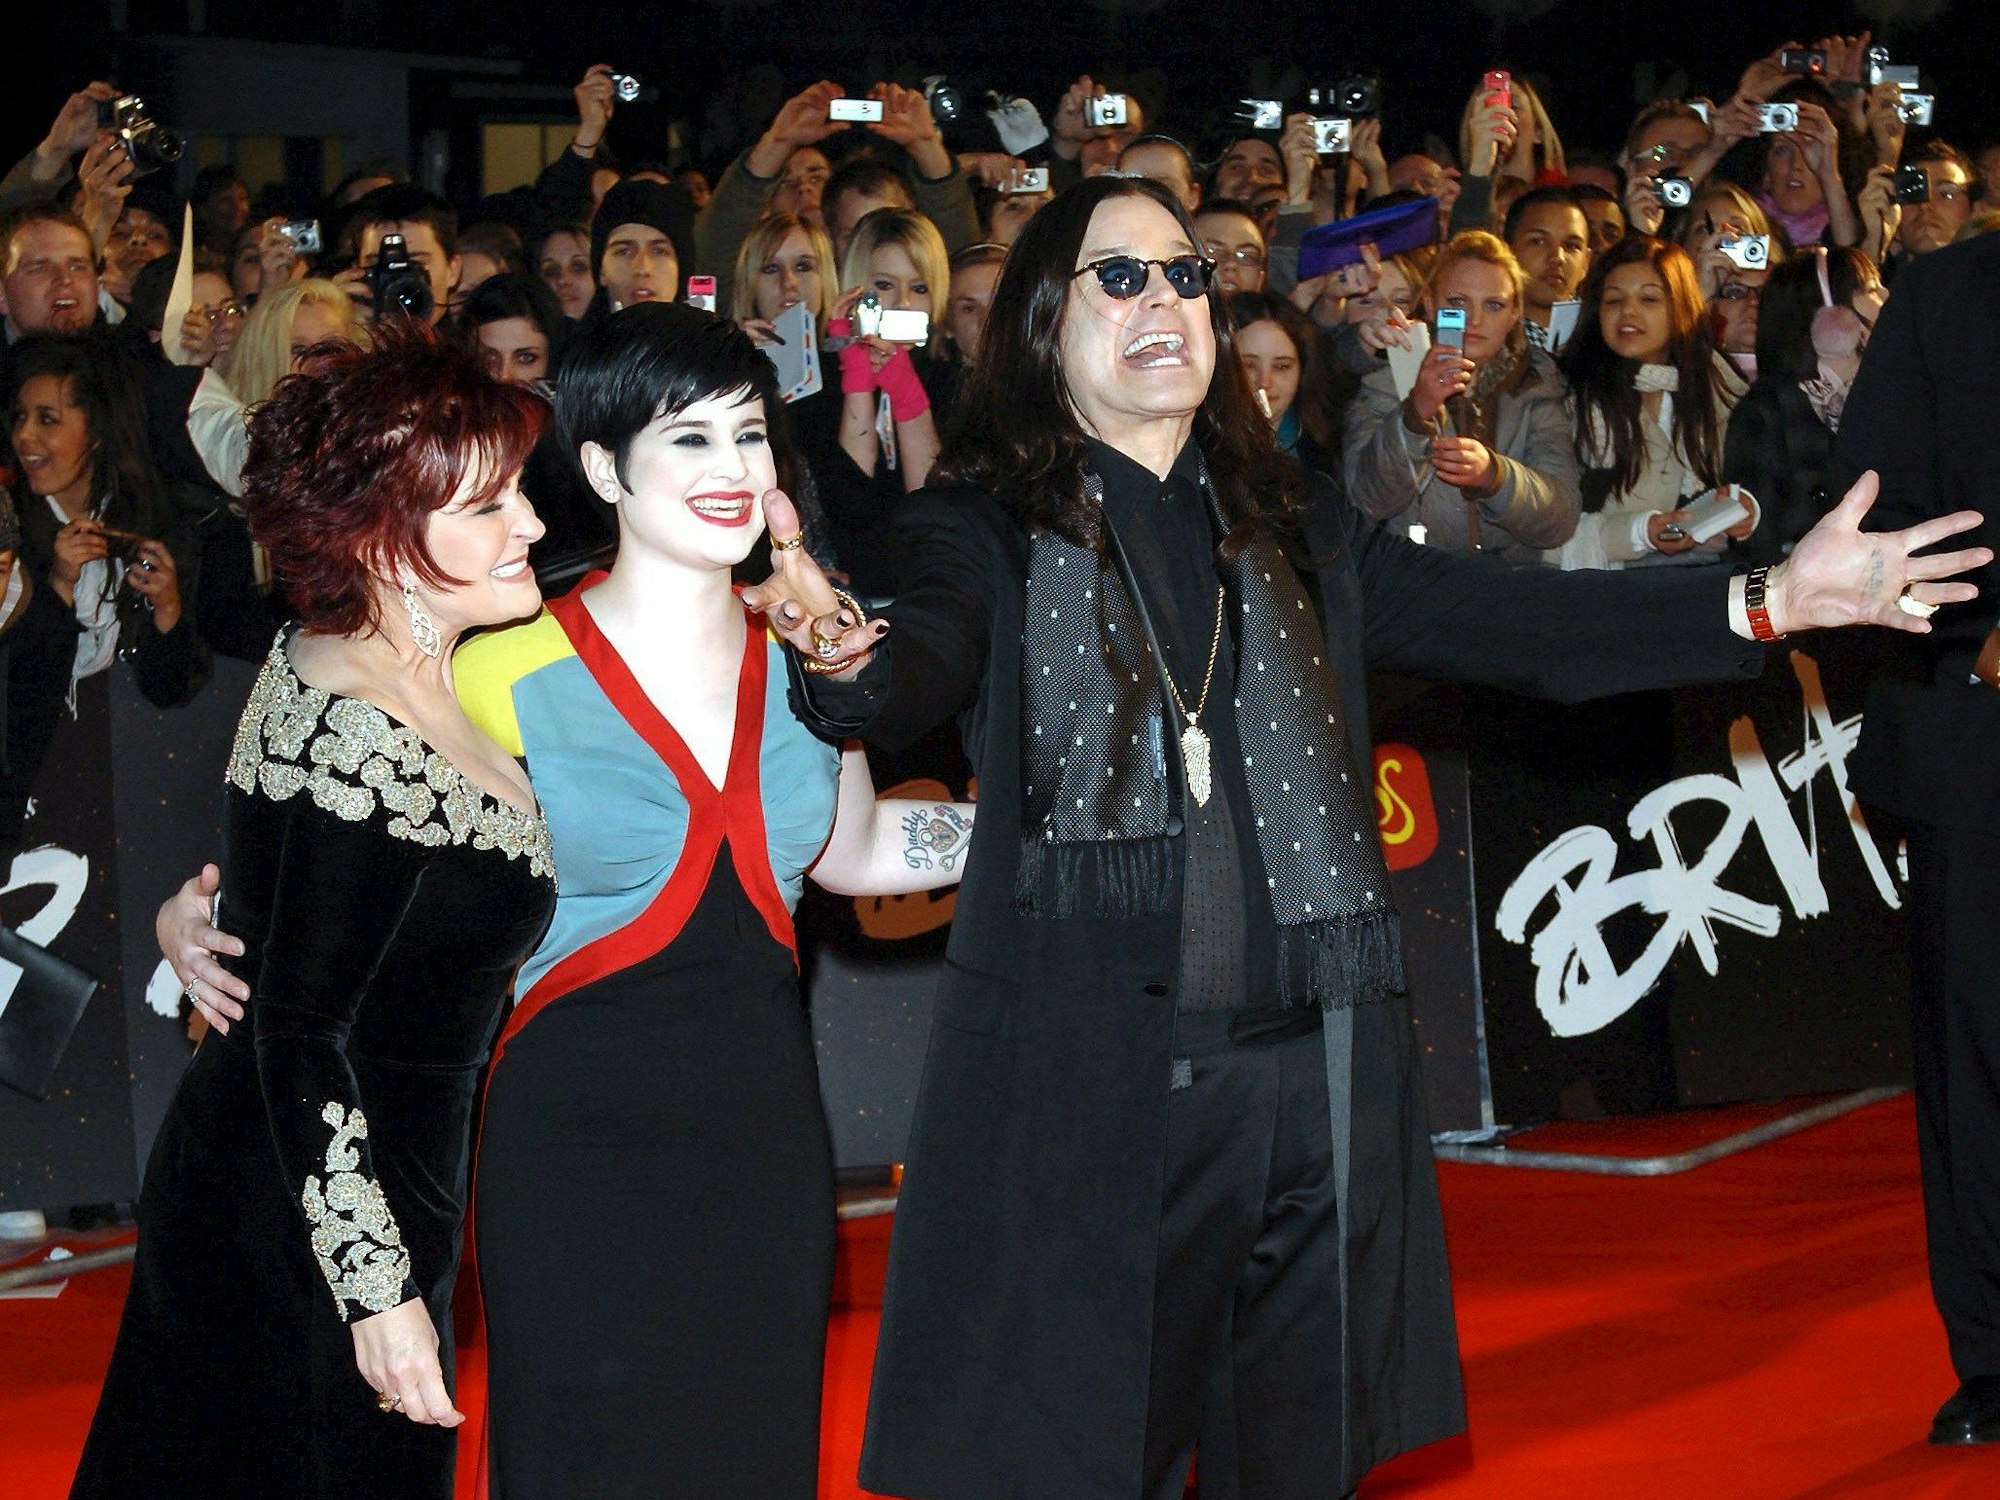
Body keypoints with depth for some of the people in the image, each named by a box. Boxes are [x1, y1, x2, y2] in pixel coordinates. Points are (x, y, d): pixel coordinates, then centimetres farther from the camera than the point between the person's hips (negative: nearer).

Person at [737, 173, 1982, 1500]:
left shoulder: (1294, 530, 14)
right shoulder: (992, 529, 1)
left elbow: (1507, 625, 8)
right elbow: (919, 672, -18)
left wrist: (1768, 600, -1)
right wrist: (843, 651, -43)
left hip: (1314, 1074, 4)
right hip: (1086, 1079, -4)